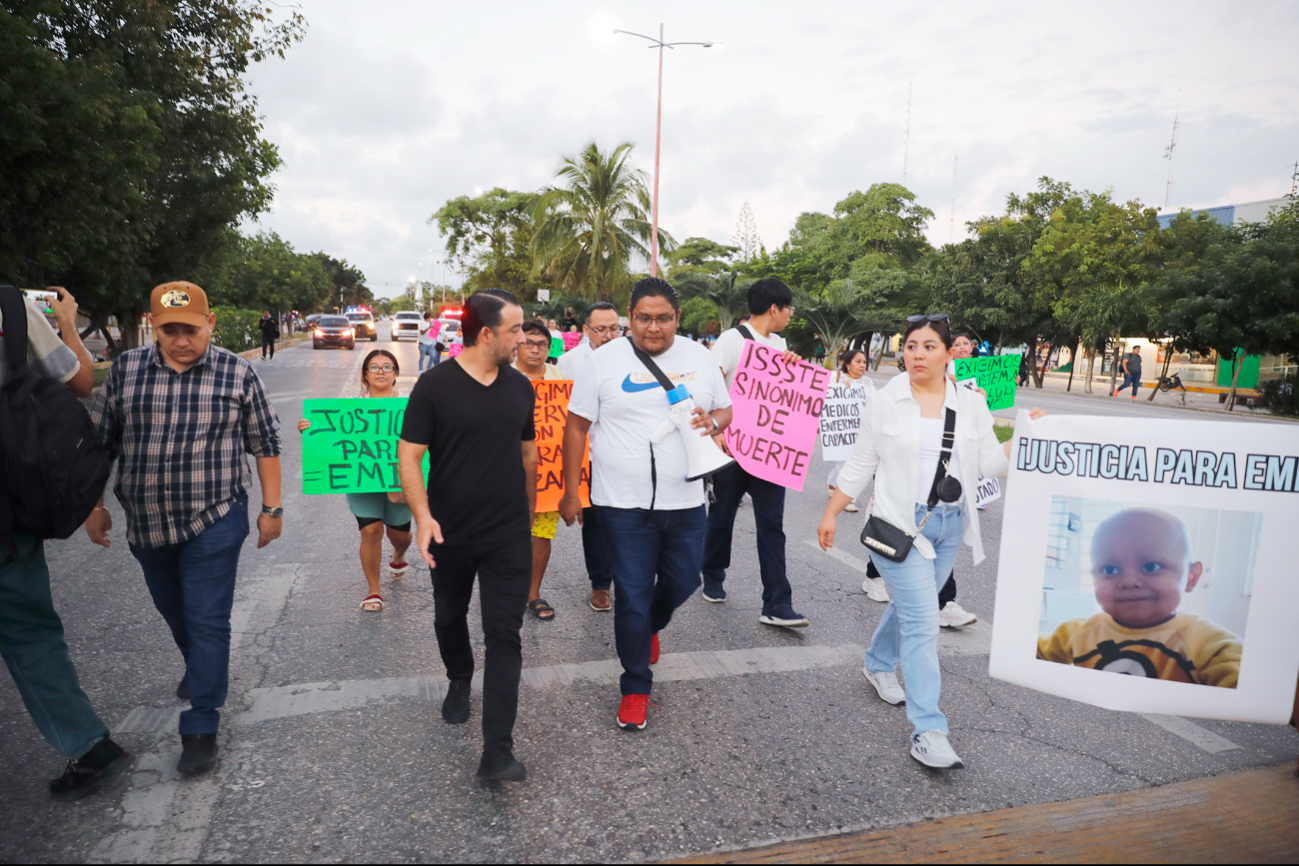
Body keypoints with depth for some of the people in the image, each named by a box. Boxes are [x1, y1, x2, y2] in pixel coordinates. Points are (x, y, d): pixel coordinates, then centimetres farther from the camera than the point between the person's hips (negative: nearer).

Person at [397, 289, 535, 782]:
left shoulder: (520, 387, 3)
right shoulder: (435, 386, -10)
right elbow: (409, 455, -11)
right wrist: (422, 515, -24)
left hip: (509, 536, 2)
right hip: (450, 535, -1)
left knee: (504, 637, -4)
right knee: (449, 617, 21)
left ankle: (497, 752, -2)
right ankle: (459, 681, 51)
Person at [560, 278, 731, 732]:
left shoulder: (700, 359, 4)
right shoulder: (604, 361, -5)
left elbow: (725, 409, 14)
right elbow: (577, 427, -1)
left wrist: (712, 422, -11)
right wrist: (571, 492, -2)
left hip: (685, 502, 3)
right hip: (624, 505, -3)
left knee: (682, 582, 17)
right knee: (633, 596, 4)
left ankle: (648, 628, 51)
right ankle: (635, 689, 24)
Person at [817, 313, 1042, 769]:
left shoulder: (971, 404, 3)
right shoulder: (884, 402, -4)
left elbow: (990, 463, 4)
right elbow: (860, 466, 1)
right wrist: (830, 513, 2)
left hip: (950, 524, 4)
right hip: (901, 524, -4)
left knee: (911, 606, 20)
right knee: (922, 622, -11)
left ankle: (878, 665, 48)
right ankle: (928, 733, -6)